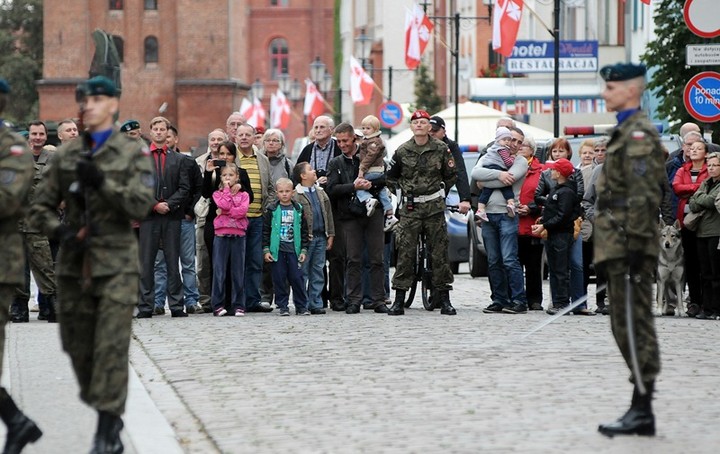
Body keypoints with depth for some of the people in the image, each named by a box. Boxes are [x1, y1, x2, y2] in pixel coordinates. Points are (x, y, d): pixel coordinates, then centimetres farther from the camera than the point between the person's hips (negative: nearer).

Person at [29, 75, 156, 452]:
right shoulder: (66, 155, 9)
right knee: (78, 346, 8)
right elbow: (40, 207, 10)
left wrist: (102, 182, -20)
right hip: (74, 264, 4)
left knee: (111, 347, -10)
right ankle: (109, 417, 27)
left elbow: (142, 205, -9)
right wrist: (59, 231, -10)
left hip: (115, 265, -4)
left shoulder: (134, 153, 1)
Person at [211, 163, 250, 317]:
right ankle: (218, 305, -1)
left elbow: (242, 211, -7)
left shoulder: (243, 194, 11)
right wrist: (227, 189, -2)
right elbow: (225, 205, -10)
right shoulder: (217, 194, 10)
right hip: (221, 235, 0)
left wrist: (225, 211, -9)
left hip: (238, 236, 0)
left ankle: (238, 305, 6)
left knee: (238, 272, 2)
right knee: (219, 271, -3)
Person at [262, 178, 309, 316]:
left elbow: (304, 231, 10)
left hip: (294, 249, 1)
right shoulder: (272, 210, 2)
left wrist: (303, 250, 4)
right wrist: (266, 250, -3)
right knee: (279, 279, 1)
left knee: (297, 278, -1)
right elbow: (265, 231, 3)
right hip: (277, 250, -1)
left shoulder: (298, 209, 6)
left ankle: (301, 306, 7)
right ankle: (283, 307, 9)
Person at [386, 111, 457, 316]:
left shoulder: (441, 149, 3)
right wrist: (403, 191, 8)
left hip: (434, 208, 0)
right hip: (410, 208, 0)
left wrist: (439, 192, 6)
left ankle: (444, 298, 6)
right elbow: (391, 177, 18)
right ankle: (399, 300, -1)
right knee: (405, 252, -4)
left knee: (439, 252, 1)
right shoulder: (402, 151, 5)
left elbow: (451, 175, 12)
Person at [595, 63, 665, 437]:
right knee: (626, 326, 12)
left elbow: (643, 196, -20)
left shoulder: (639, 134, -13)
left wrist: (635, 245, -23)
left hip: (629, 246, -11)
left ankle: (642, 413, -6)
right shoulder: (625, 131, 19)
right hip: (618, 245, 11)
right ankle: (639, 409, 16)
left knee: (634, 326, -8)